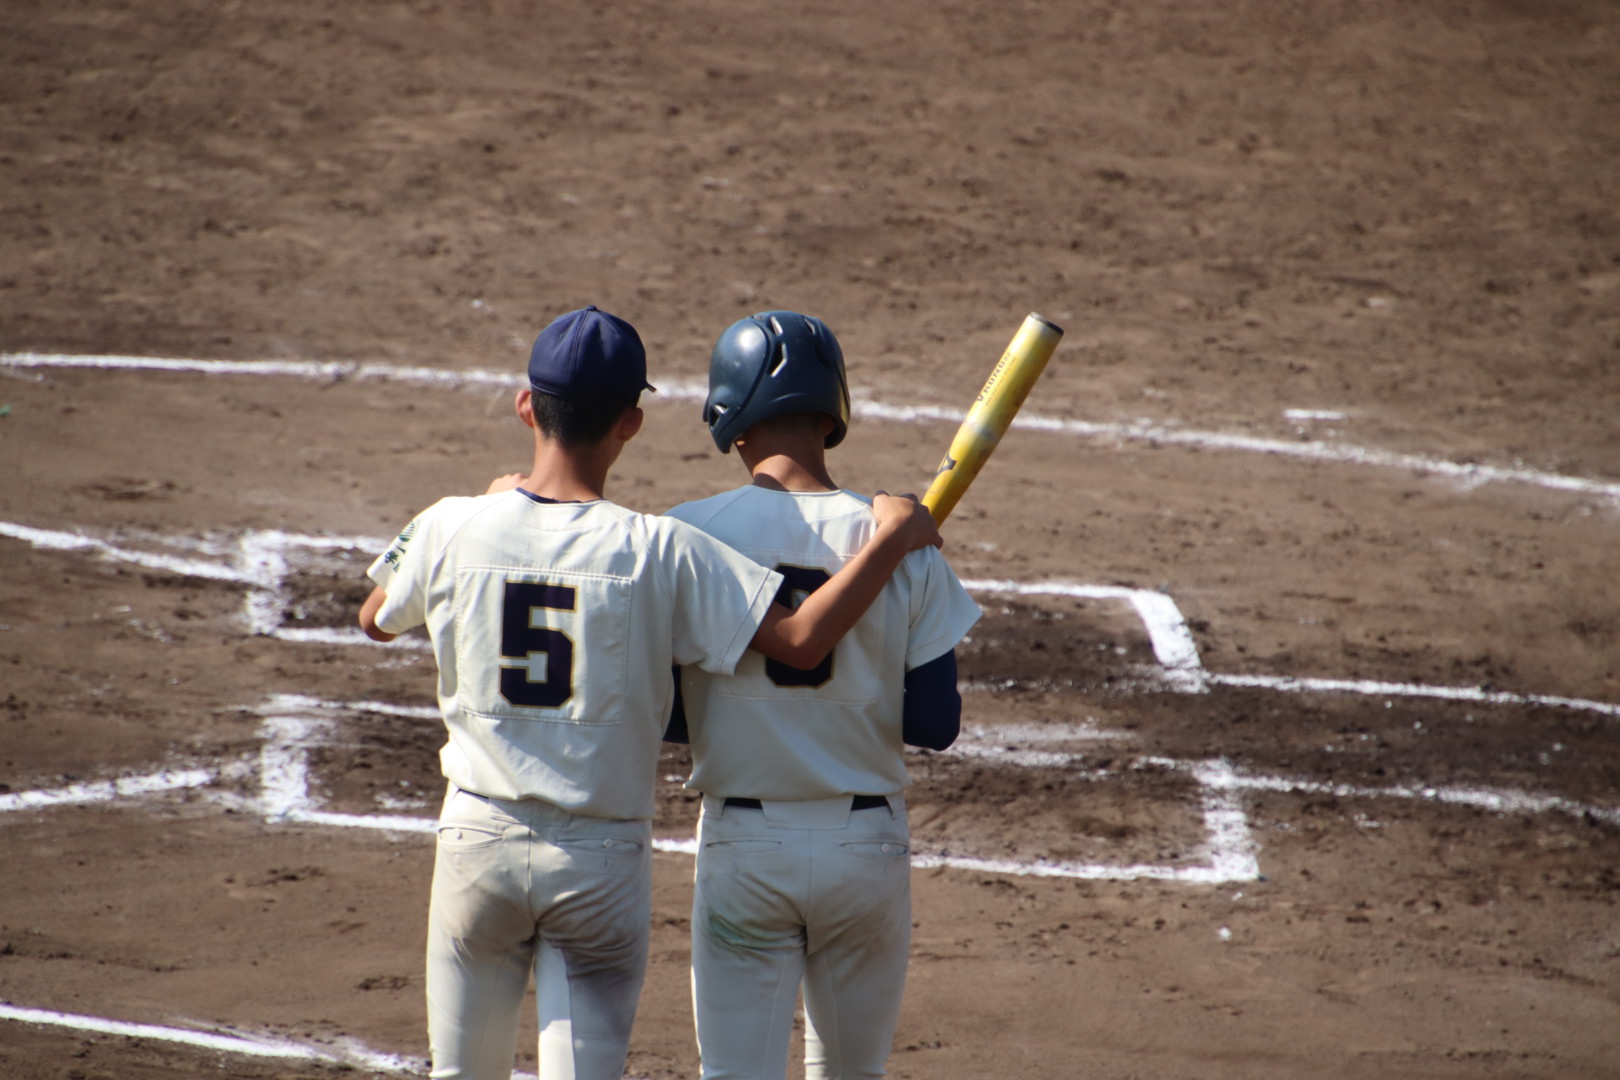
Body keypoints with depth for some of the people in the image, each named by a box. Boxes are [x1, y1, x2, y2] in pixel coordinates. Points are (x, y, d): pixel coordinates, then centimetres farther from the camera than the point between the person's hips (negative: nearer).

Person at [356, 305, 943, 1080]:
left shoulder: (452, 530, -5)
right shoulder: (659, 552, -13)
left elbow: (375, 621, 16)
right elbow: (800, 640, -19)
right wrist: (892, 538, -7)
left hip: (479, 842, 2)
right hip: (602, 859, -2)